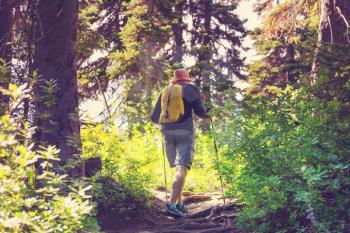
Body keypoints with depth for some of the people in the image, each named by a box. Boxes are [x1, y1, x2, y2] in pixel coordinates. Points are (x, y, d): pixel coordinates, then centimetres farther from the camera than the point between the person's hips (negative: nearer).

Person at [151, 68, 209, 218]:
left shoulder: (165, 92, 16)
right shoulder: (190, 89, 5)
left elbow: (154, 118, 14)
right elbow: (200, 112, -1)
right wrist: (207, 115, 21)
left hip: (167, 133, 5)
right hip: (185, 132, -5)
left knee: (178, 168, 18)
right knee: (182, 169, -13)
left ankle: (179, 203, 16)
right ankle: (171, 204, -28)